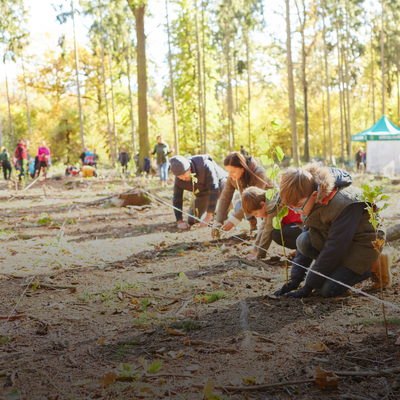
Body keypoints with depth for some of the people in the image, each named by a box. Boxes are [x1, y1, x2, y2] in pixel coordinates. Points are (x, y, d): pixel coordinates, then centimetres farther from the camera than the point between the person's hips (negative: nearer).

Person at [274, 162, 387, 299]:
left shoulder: (343, 204, -33)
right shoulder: (314, 200, -8)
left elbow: (334, 248, -30)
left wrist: (308, 287, -25)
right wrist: (295, 278, -8)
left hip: (362, 245, -7)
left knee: (327, 290, -19)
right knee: (303, 240, -18)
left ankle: (372, 267, 1)